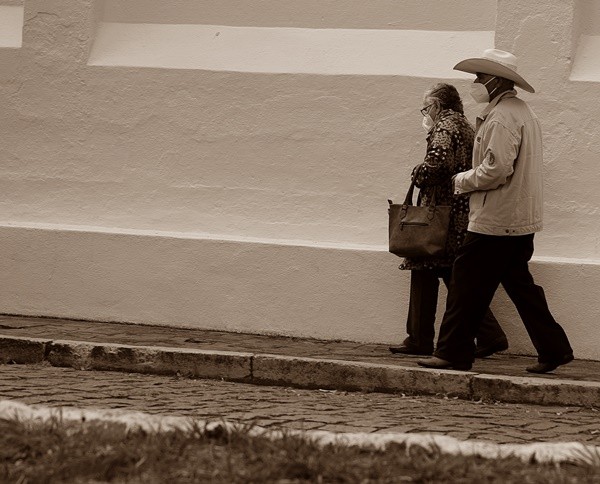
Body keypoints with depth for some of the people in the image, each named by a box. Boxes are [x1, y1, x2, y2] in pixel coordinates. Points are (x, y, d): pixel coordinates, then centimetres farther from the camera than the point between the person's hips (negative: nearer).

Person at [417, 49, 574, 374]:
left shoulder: (501, 117, -16)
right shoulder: (522, 112, 17)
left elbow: (497, 168, -23)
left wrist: (462, 180, -9)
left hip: (494, 221, -10)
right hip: (521, 222, 10)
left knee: (466, 287, -3)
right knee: (519, 284, 14)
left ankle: (452, 353, 1)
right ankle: (553, 349, 12)